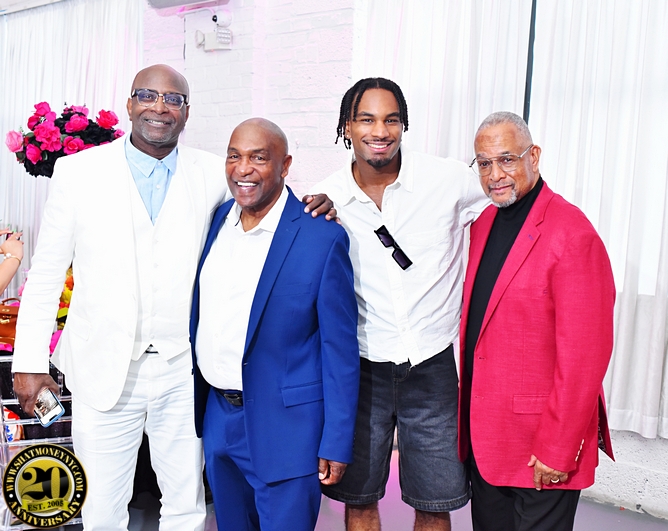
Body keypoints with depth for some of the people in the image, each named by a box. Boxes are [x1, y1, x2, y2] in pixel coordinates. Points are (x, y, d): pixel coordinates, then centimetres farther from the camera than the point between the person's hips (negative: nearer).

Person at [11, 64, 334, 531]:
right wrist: (30, 359, -1)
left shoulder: (214, 174, 1)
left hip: (183, 370, 1)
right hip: (104, 369, -1)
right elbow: (47, 270, 3)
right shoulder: (79, 171, 0)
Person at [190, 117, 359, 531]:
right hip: (217, 417, 6)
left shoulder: (322, 238, -15)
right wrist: (194, 410, 12)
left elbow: (340, 348, -12)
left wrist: (336, 444, -11)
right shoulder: (216, 222, 3)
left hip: (284, 429, -6)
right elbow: (199, 317, 11)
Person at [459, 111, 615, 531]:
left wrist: (557, 450, -17)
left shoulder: (572, 235, -18)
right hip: (483, 434, 7)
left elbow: (584, 356, -19)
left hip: (538, 449, -7)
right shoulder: (484, 223, 7)